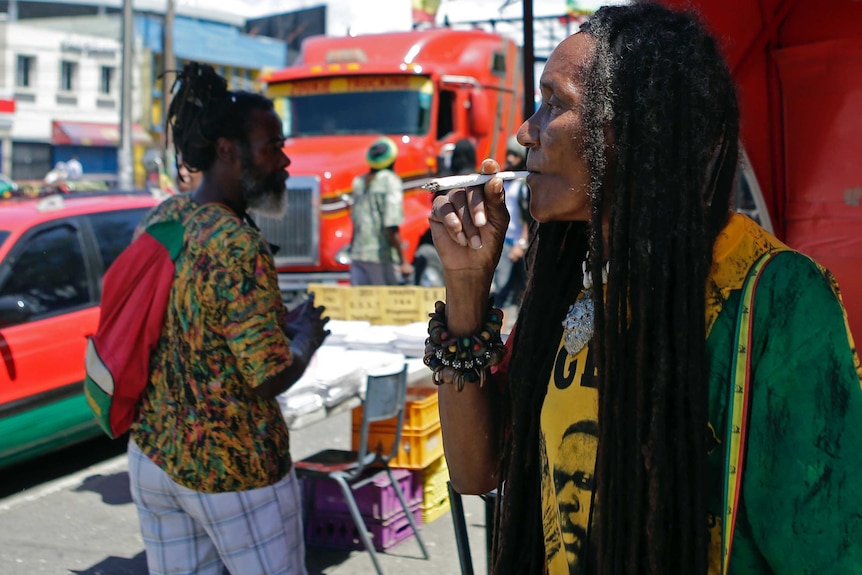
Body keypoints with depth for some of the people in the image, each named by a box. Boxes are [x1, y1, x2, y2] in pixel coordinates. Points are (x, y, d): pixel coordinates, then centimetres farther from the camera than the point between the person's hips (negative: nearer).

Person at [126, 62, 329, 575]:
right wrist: (307, 336, -4)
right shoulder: (240, 247, -23)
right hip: (234, 473, -7)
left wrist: (279, 322, 10)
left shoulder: (161, 218, 3)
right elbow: (270, 378, -23)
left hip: (153, 456, 8)